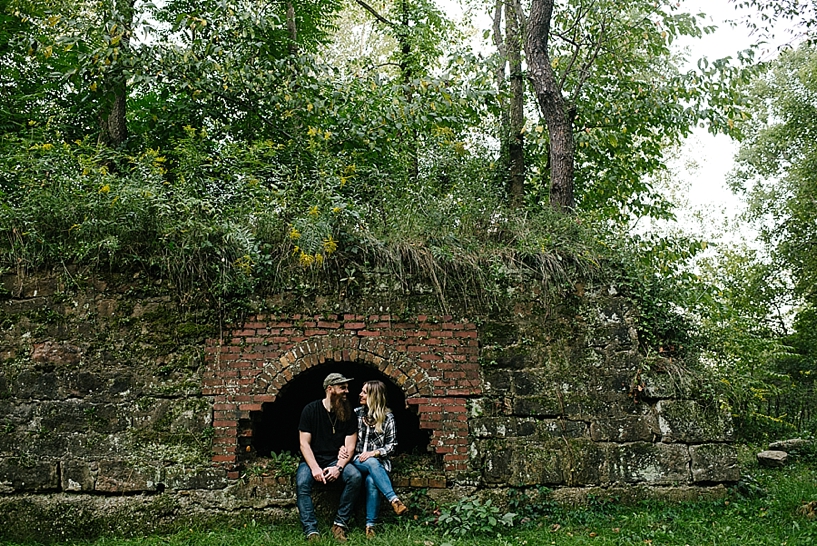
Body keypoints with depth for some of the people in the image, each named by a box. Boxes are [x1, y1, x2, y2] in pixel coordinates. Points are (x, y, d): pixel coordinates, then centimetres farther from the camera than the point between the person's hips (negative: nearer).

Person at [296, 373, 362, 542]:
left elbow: (350, 446, -3)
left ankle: (340, 524, -17)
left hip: (337, 460, 2)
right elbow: (304, 444, -7)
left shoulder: (348, 412, 1)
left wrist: (339, 467, -19)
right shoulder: (311, 410, -4)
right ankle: (311, 531, -27)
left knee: (355, 477, -27)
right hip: (312, 460, -1)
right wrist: (315, 468, -21)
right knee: (302, 483, -31)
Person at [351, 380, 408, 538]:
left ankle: (370, 525, -30)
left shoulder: (387, 417, 1)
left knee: (371, 481, -35)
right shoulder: (356, 414, 8)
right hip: (358, 461, 1)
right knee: (372, 463, -36)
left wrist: (374, 452, -14)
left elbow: (391, 445, 1)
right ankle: (394, 500, -44)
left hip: (379, 462, -1)